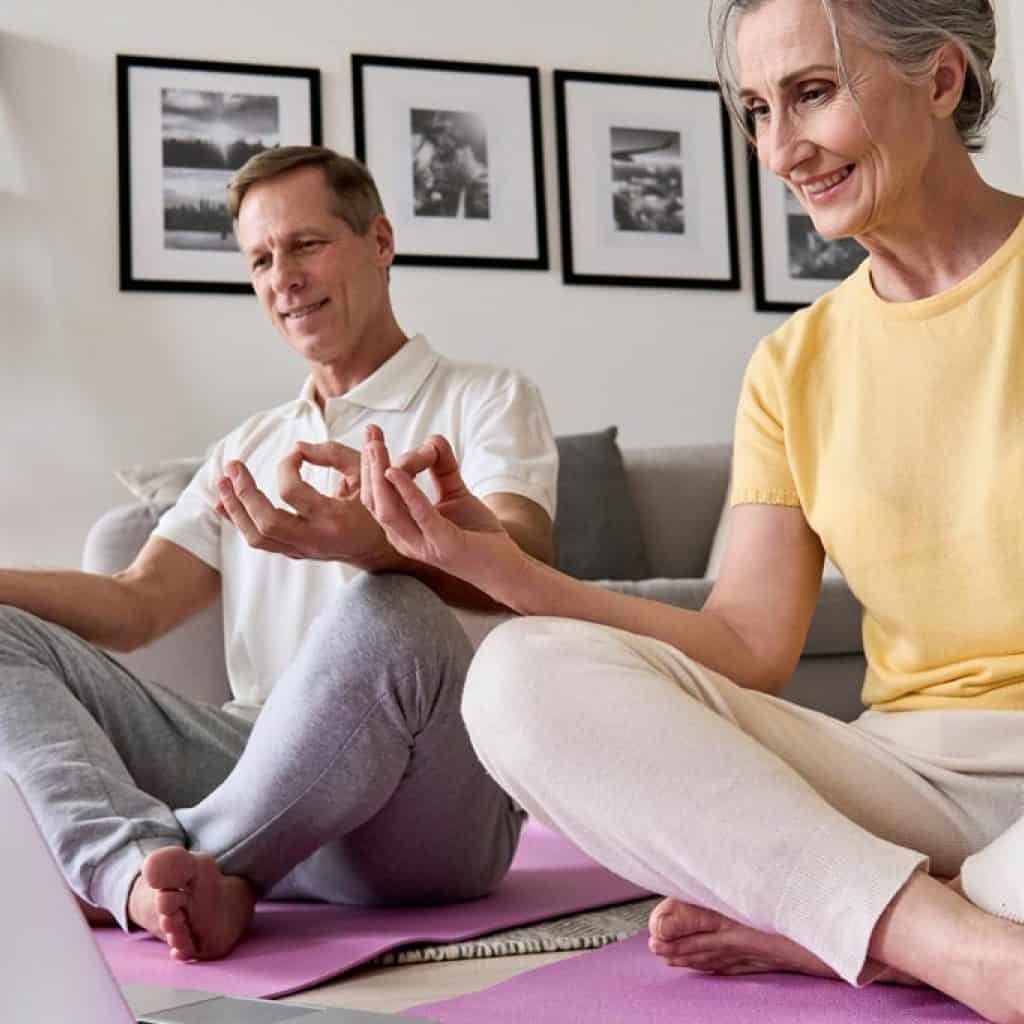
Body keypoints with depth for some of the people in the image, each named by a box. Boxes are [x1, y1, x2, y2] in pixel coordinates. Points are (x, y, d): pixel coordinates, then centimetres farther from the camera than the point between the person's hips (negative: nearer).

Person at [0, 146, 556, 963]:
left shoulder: (488, 400, 7)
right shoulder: (249, 450, 26)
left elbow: (521, 571, -14)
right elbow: (135, 604, 16)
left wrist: (380, 539, -37)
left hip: (437, 794, -5)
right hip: (267, 770, 6)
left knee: (388, 614, -37)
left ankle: (181, 873, -21)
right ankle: (147, 864, -33)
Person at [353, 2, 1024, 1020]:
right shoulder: (795, 365, 12)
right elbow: (748, 646, 4)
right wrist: (496, 563, -7)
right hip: (915, 773, 4)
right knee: (520, 673, -17)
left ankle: (820, 930, -18)